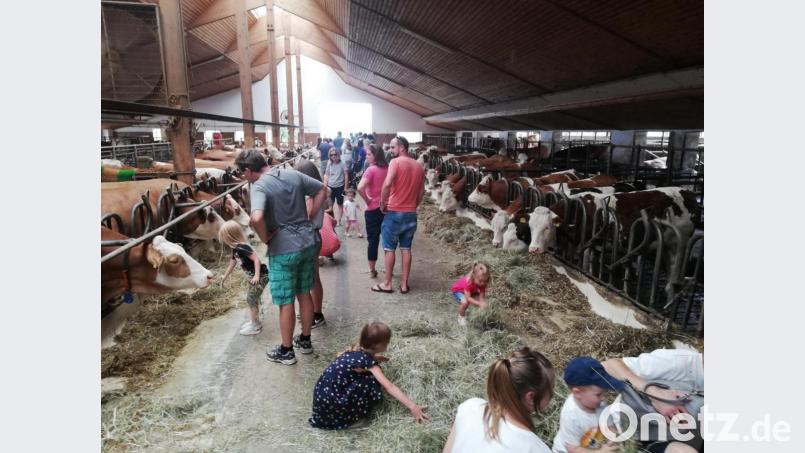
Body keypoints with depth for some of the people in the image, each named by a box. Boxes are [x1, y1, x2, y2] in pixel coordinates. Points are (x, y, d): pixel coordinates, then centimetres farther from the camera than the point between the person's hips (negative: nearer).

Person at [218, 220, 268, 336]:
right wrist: (225, 276, 38)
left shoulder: (242, 248, -22)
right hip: (254, 276, 9)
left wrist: (257, 276, -32)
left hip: (261, 275, -9)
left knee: (251, 299, -3)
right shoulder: (236, 249, 8)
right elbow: (232, 263, 25)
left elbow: (256, 259, -27)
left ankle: (255, 326, 9)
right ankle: (254, 321, 31)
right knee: (251, 298, 17)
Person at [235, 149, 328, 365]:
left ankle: (286, 351, 24)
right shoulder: (293, 174, 3)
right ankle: (305, 340, 35)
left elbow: (257, 218, -34)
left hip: (284, 249, -6)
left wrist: (265, 238, -14)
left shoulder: (259, 186, -16)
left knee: (285, 302, 8)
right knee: (304, 294, 19)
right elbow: (322, 190, 12)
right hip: (308, 242, 7)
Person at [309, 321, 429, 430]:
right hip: (330, 405, -8)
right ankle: (352, 419, 1)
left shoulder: (356, 350, 8)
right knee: (372, 382, -10)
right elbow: (389, 387, -18)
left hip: (323, 396, 8)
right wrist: (412, 406, -16)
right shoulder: (368, 362, -14)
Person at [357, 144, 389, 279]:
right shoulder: (387, 168, 3)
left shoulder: (371, 170, -14)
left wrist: (367, 200, -14)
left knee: (372, 240, 5)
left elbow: (360, 188, -29)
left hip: (373, 209, -5)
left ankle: (372, 270, 14)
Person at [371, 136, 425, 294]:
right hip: (411, 213, 6)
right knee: (406, 249, 11)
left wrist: (383, 204, -12)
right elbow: (422, 192, 13)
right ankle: (404, 284, 15)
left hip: (394, 212, -6)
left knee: (390, 249, 4)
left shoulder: (396, 162, -11)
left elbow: (387, 184, -23)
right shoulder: (419, 166, 10)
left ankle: (387, 283, 12)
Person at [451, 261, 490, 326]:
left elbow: (482, 296, -25)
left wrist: (483, 304, -44)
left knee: (482, 301, -15)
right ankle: (461, 317, -5)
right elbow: (468, 298, -40)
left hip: (472, 291, 6)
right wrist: (479, 303, -48)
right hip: (457, 290, -5)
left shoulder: (482, 283, -25)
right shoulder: (468, 282, -42)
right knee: (465, 302, -34)